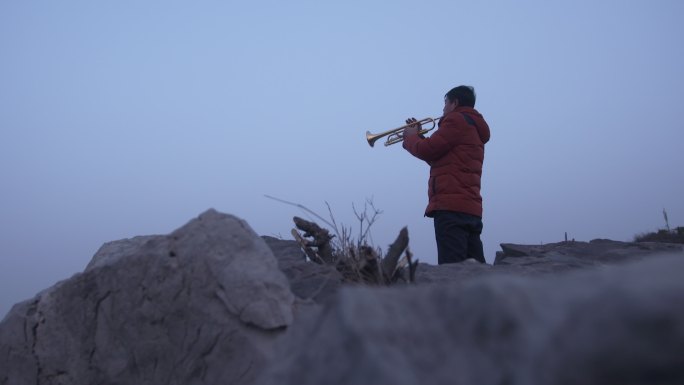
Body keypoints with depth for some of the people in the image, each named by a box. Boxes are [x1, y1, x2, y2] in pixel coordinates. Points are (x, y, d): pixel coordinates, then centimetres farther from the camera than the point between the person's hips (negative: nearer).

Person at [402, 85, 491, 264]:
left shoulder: (457, 120, -2)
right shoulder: (474, 127, 28)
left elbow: (427, 151, -8)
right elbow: (438, 159, 29)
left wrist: (410, 136, 11)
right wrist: (418, 136, 27)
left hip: (450, 207, -10)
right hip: (471, 209, 10)